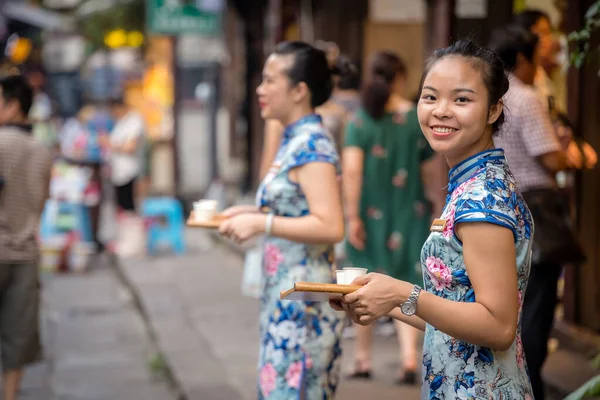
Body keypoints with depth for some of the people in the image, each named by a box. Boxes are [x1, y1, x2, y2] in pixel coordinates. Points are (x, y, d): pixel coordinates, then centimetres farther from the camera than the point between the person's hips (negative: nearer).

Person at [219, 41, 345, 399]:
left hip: (302, 301, -10)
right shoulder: (295, 140, 13)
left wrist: (261, 223, -20)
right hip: (284, 297, 10)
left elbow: (330, 227, -24)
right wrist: (256, 212, 9)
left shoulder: (312, 145, -16)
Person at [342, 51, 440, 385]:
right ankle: (409, 357, -9)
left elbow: (352, 170, -14)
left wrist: (353, 215, -10)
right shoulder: (419, 118, -3)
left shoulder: (360, 121, -6)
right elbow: (429, 164, 2)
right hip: (410, 214, 0)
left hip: (371, 213, 0)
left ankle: (364, 359, 22)